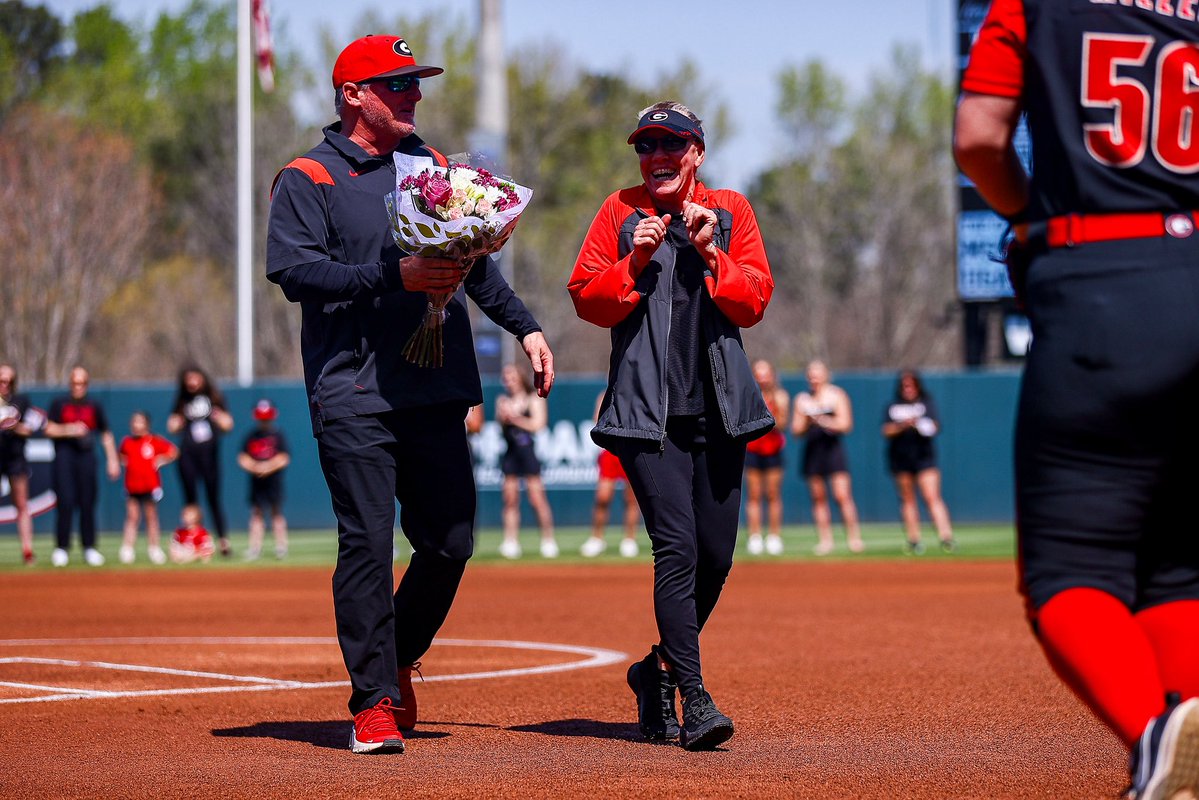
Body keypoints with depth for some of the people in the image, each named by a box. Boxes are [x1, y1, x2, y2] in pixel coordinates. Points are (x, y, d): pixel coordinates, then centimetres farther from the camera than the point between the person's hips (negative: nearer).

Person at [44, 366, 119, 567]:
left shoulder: (94, 406, 13)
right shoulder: (59, 404, 8)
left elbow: (106, 435, 16)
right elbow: (49, 429, 2)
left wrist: (112, 460, 8)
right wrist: (69, 430, -14)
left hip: (86, 455, 2)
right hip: (64, 454, -2)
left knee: (87, 503, 0)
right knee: (66, 502, -11)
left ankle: (89, 548, 7)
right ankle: (62, 548, -6)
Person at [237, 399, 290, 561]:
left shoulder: (278, 435, 0)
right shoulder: (251, 436, 7)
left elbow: (283, 458, -6)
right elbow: (243, 458, 5)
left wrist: (268, 467, -17)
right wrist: (255, 467, -13)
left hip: (274, 480, -2)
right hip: (256, 480, 2)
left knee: (277, 512, 0)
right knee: (256, 513, 1)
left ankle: (281, 547, 5)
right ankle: (254, 547, 2)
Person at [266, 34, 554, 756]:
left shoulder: (432, 167, 19)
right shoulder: (308, 179, 1)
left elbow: (476, 262, 26)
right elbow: (292, 270, -13)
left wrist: (524, 326, 15)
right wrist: (394, 276, -20)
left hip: (436, 392, 5)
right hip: (354, 396, -5)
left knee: (451, 544, 5)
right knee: (368, 544, -8)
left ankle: (395, 661, 27)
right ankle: (375, 701, -3)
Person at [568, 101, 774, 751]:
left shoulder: (730, 211, 11)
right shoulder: (621, 213, 6)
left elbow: (753, 302, 3)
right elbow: (587, 299, 1)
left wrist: (710, 252, -10)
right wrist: (637, 259, -12)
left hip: (717, 410, 3)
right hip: (646, 411, -3)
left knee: (716, 555, 3)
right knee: (676, 546, -15)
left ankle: (657, 671, 26)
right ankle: (694, 701, -18)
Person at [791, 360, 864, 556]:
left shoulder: (837, 395, 2)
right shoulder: (802, 399, 10)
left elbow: (845, 424, -5)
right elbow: (796, 430, 8)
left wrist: (824, 421, -18)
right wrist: (807, 421, -11)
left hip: (833, 449, -3)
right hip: (812, 450, 3)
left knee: (842, 495, -11)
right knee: (818, 497, 3)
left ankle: (854, 538, -7)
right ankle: (825, 541, 7)